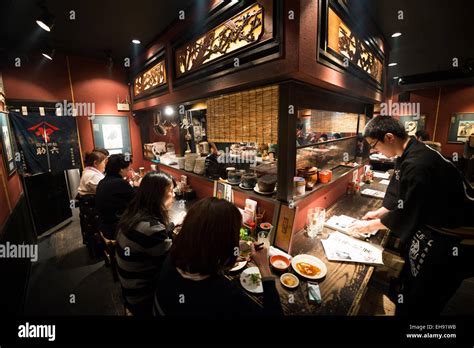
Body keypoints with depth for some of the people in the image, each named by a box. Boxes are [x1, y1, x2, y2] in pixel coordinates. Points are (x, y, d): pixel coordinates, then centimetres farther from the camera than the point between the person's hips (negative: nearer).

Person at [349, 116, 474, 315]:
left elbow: (406, 214, -23)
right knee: (409, 282, 23)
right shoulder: (409, 154, 0)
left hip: (451, 239, -9)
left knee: (421, 302, 8)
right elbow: (399, 194, 12)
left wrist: (370, 225, -12)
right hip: (432, 222, 9)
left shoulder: (418, 165, -31)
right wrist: (379, 212, 11)